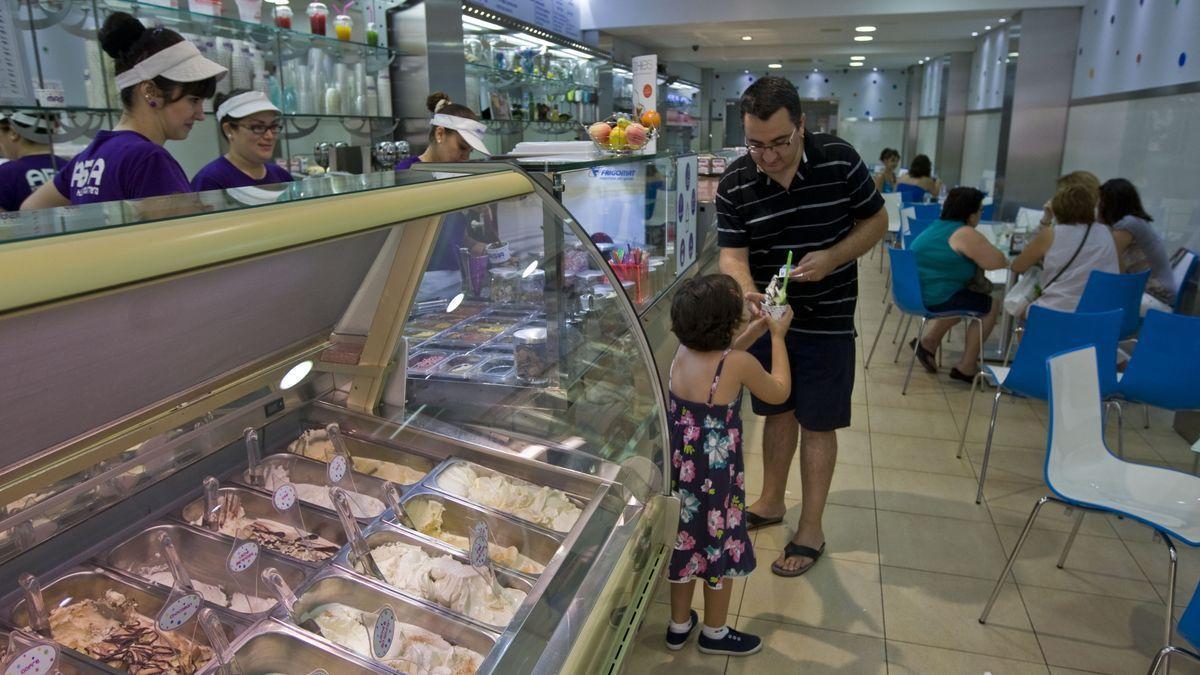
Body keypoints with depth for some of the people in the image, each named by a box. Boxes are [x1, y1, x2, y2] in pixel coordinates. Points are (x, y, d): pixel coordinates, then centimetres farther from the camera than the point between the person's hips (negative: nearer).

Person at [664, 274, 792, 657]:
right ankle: (715, 632, 35)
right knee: (718, 546, 15)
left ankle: (679, 624, 39)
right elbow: (779, 392, -4)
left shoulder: (682, 353, -6)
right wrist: (778, 336, 3)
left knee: (684, 541, 21)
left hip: (679, 469, 6)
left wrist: (756, 330, 16)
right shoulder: (738, 364, -23)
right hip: (716, 478, -6)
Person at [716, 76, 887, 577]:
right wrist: (747, 292, -34)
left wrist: (832, 258, -20)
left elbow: (876, 221, -3)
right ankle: (771, 502, 37)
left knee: (817, 423, 5)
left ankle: (811, 530, 19)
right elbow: (732, 253, -12)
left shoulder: (839, 160, -13)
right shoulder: (734, 184, -9)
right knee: (777, 412, 17)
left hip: (826, 319, -2)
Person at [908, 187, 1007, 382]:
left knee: (970, 297, 28)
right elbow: (998, 262, -14)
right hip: (934, 299, -9)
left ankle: (929, 341, 21)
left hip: (913, 293, 9)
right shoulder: (965, 234, -14)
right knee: (991, 307, 7)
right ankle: (966, 367, 13)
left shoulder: (938, 225, 14)